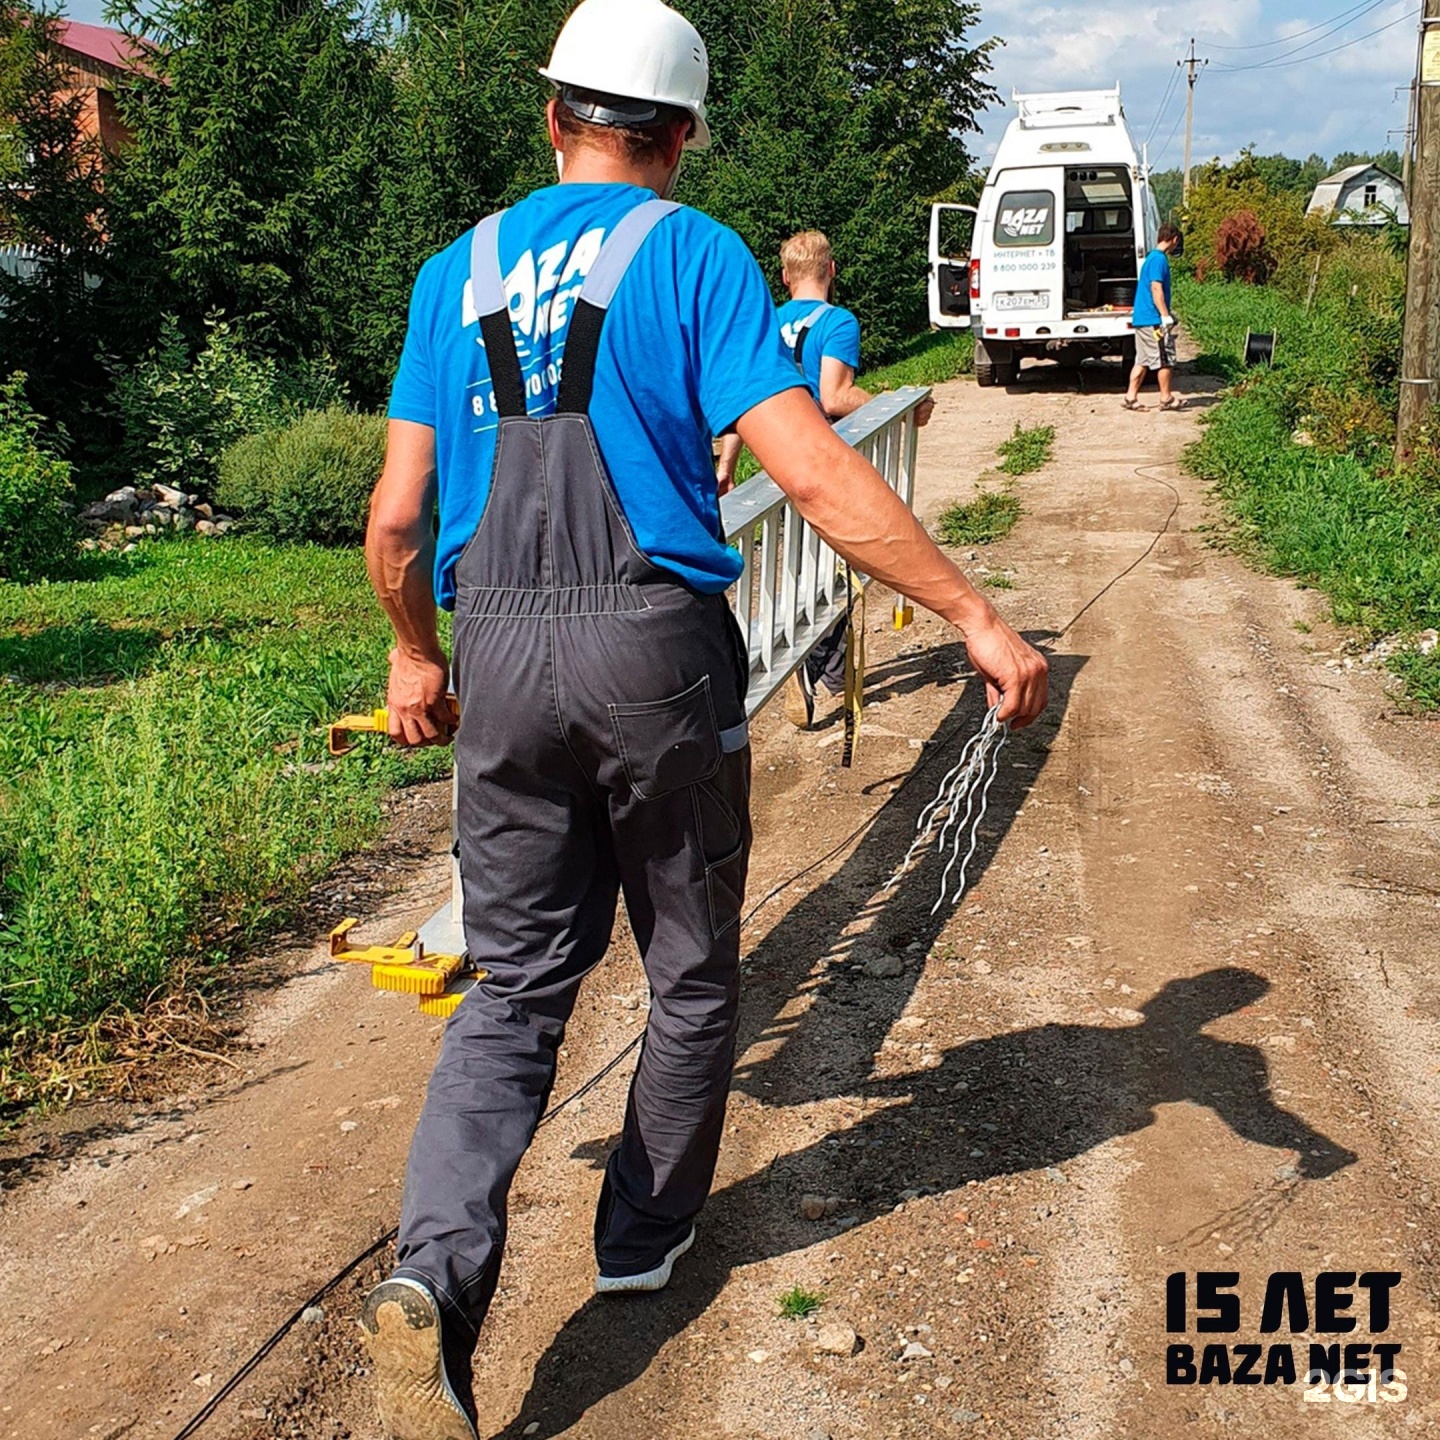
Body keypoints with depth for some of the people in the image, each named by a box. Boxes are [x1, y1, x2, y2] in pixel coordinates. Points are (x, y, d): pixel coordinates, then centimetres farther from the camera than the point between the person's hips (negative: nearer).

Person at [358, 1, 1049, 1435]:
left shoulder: (459, 269, 11)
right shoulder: (692, 252, -1)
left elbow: (396, 519, 8)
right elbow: (813, 471, -14)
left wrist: (415, 657, 24)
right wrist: (977, 616, -11)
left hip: (500, 655, 4)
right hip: (656, 641, -3)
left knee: (517, 980, 11)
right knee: (692, 967, 17)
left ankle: (435, 1271, -6)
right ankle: (644, 1233, 32)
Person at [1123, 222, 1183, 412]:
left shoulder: (1151, 257, 17)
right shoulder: (1160, 259, -13)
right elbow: (1156, 288, -20)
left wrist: (1165, 314, 30)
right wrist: (1166, 316, -22)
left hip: (1141, 318, 9)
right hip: (1154, 319, -9)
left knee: (1142, 360, 10)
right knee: (1165, 359, 0)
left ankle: (1131, 397, 7)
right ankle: (1166, 398, 6)